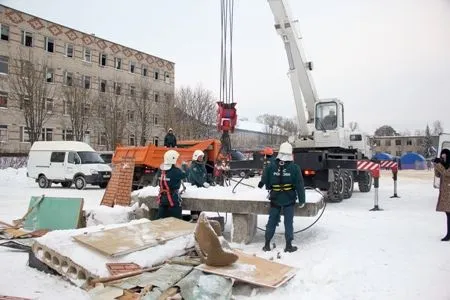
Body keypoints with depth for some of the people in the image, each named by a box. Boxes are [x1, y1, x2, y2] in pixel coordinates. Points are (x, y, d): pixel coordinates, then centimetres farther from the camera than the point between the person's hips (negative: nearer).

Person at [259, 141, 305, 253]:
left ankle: (267, 244, 17)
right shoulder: (294, 168, -11)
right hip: (289, 200, -1)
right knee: (288, 222, 8)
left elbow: (265, 181, 3)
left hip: (275, 199, 2)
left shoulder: (271, 166, -8)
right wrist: (301, 200, 1)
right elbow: (300, 185, -7)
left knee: (272, 221, 11)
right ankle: (289, 246, 13)